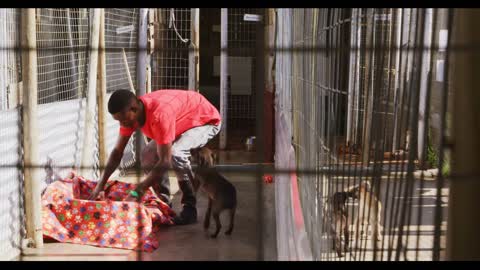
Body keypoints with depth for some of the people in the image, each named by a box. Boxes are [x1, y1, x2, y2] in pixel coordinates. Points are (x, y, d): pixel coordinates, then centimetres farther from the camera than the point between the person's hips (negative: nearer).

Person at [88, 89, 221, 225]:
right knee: (148, 156, -5)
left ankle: (189, 207, -18)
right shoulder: (129, 115, -15)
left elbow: (164, 162, -38)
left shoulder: (159, 114, -40)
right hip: (183, 123, 8)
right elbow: (118, 151, -7)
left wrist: (136, 193, -38)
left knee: (175, 153, -33)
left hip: (206, 121, -8)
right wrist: (100, 184, -15)